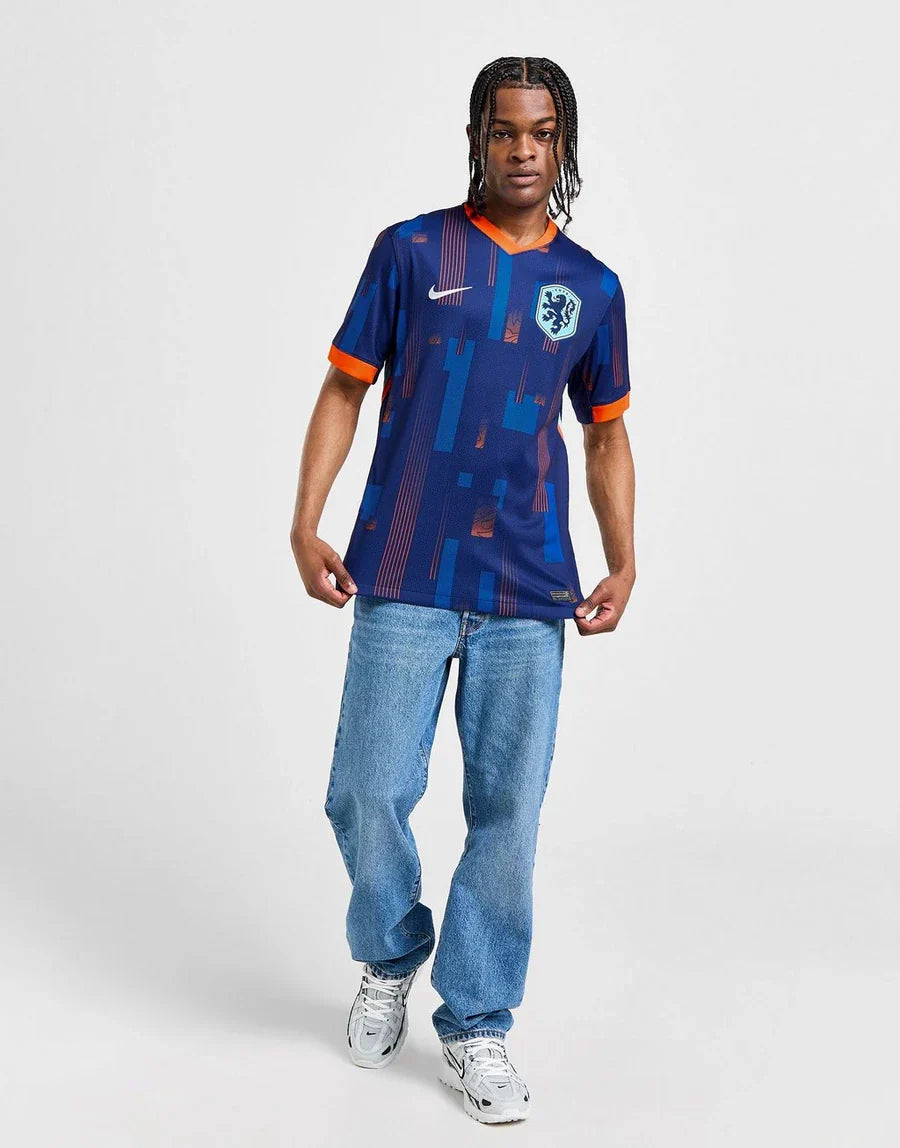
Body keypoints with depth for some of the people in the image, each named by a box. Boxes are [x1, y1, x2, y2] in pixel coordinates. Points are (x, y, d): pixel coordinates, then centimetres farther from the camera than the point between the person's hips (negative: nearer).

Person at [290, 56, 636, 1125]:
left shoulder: (591, 286, 10)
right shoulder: (410, 252, 4)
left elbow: (606, 433, 17)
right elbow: (344, 389, 5)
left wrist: (623, 563, 5)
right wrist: (306, 525, -5)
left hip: (529, 592, 2)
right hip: (402, 580, -1)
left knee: (508, 814, 4)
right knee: (367, 795, -1)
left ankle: (475, 1027, 21)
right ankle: (389, 959, 30)